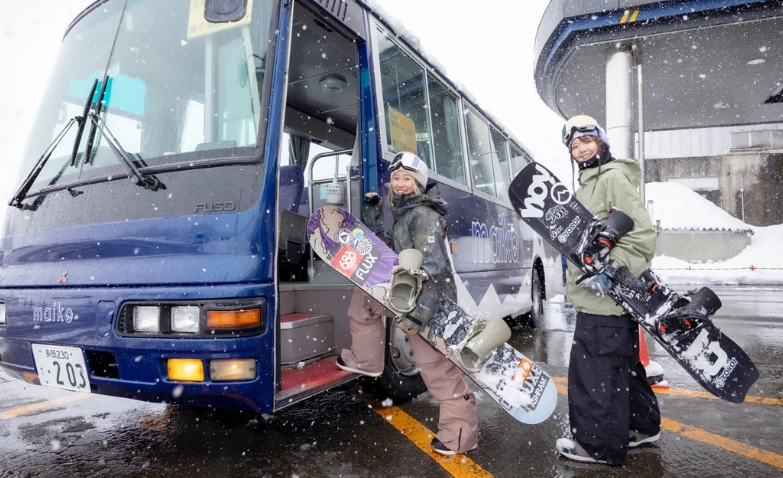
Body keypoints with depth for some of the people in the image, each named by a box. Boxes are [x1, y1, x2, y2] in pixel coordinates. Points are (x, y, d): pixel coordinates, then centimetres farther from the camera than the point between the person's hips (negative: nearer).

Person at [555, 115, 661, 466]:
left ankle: (599, 445, 11)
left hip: (606, 296, -10)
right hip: (603, 295, 10)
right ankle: (643, 426, 36)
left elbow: (642, 234, -19)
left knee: (594, 368, -3)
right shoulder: (588, 184, 19)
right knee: (622, 364, 20)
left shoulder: (613, 178, -11)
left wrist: (613, 270, -25)